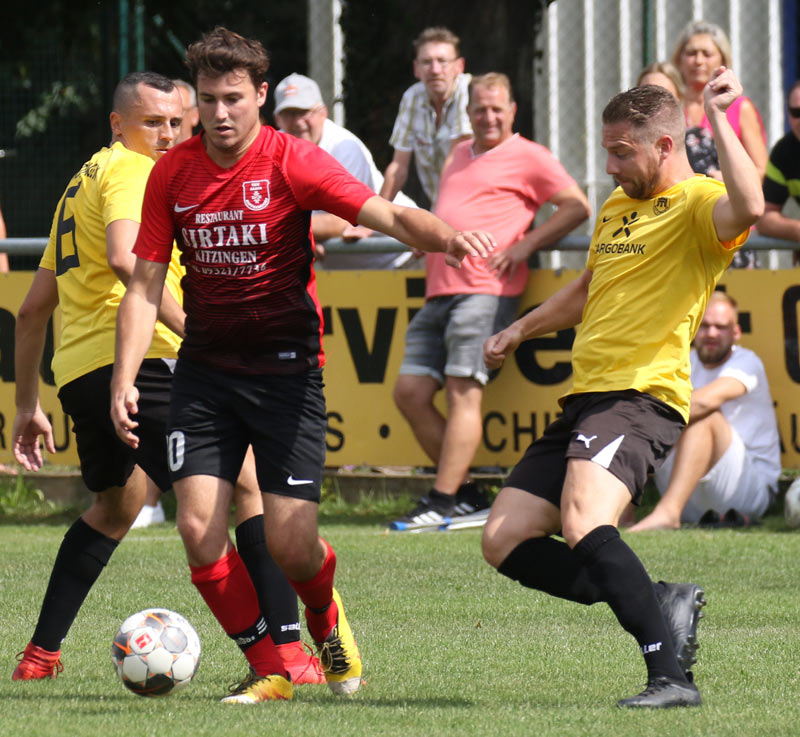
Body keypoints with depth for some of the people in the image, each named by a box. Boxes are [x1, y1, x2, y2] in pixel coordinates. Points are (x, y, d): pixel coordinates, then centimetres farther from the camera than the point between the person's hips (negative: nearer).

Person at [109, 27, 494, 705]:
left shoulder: (291, 161, -11)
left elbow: (386, 214, -22)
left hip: (286, 366, -3)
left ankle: (326, 620, 27)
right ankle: (270, 672, 5)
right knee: (198, 528, -12)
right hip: (206, 366, 3)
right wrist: (125, 378, -9)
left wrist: (444, 236, -44)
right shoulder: (173, 174, 0)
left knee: (291, 542, -10)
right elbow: (145, 286, 3)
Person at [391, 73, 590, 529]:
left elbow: (577, 206, -3)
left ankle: (444, 502, -14)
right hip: (439, 292, 8)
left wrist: (526, 244, -10)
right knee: (411, 391, 0)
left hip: (486, 290, -8)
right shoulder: (459, 157, 25)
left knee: (463, 390, -13)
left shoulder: (527, 157, 3)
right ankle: (466, 493, 5)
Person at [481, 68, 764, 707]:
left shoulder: (696, 203, -7)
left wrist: (719, 118, -28)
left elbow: (749, 208, -33)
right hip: (585, 401, 10)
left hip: (641, 398, -10)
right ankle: (662, 605, 3)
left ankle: (672, 676, -31)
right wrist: (519, 330, 38)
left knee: (583, 525, -33)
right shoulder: (617, 206, 22)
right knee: (505, 541, 1)